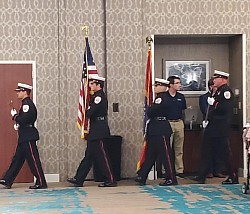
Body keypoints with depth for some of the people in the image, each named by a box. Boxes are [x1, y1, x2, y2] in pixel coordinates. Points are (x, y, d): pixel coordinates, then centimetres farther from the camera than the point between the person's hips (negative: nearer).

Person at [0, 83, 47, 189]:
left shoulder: (27, 104, -15)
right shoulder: (25, 103, 16)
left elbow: (24, 119, -25)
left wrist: (15, 116, -9)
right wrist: (18, 124, 7)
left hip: (28, 137, -11)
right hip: (25, 136, 11)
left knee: (33, 160, -5)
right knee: (17, 159, 12)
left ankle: (41, 183, 0)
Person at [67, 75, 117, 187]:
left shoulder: (99, 96, -16)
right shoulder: (96, 96, 16)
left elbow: (90, 113, -21)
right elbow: (90, 111, 16)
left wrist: (87, 111, -1)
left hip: (99, 132, -10)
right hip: (95, 131, 10)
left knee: (102, 156, -5)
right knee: (89, 156, 11)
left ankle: (111, 180, 2)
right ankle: (78, 179, 15)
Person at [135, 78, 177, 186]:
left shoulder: (162, 98, -16)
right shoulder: (159, 97, 15)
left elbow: (150, 112, -19)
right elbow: (151, 112, 19)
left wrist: (149, 108, 0)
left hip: (161, 130, -11)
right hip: (155, 130, 11)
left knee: (166, 154, -3)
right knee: (150, 154, 12)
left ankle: (171, 179, 4)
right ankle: (141, 177, 17)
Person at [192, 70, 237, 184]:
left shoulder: (226, 91, -13)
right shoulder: (218, 91, 16)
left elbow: (225, 108, -25)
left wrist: (213, 103, -16)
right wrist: (207, 120, 12)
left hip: (220, 129, -10)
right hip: (212, 128, 10)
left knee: (224, 152, -3)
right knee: (206, 151, 11)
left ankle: (233, 177, 7)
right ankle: (202, 176, 17)